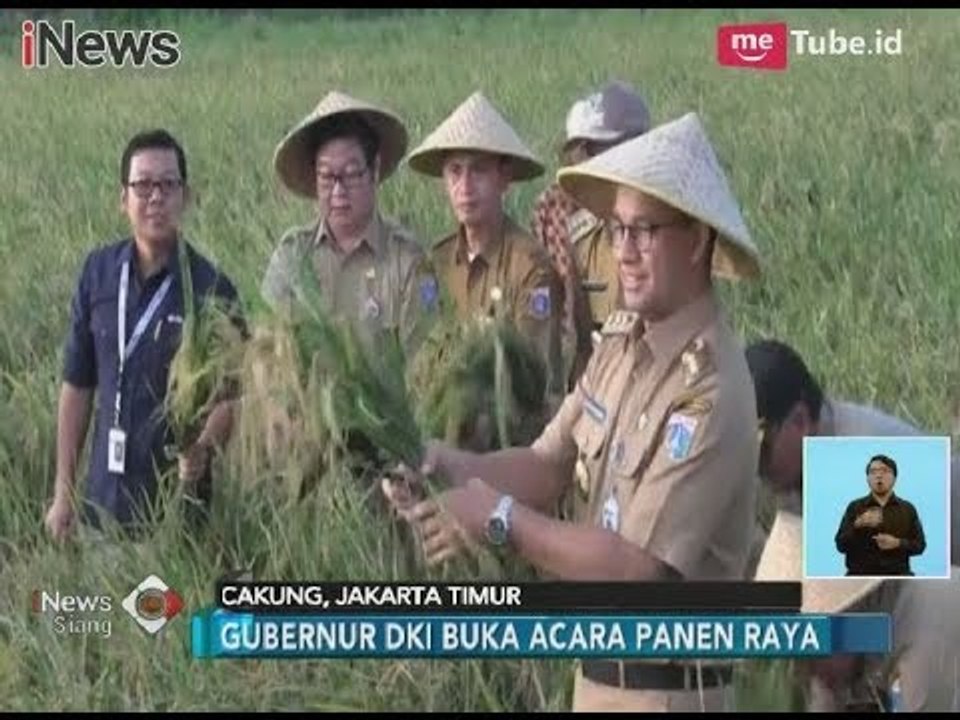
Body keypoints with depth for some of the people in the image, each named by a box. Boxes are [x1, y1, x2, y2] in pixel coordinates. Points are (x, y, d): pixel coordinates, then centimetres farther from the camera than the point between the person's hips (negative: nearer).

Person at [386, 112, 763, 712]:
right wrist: (453, 467, -13)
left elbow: (639, 572, -26)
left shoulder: (710, 394, -23)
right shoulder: (623, 337, 2)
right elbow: (549, 467, 4)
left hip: (664, 688, -7)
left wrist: (500, 519, -22)